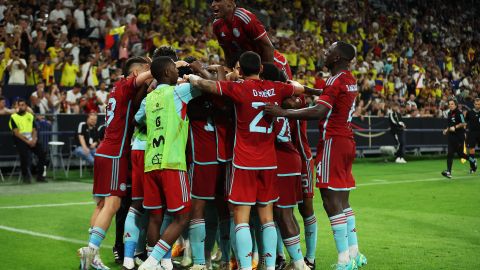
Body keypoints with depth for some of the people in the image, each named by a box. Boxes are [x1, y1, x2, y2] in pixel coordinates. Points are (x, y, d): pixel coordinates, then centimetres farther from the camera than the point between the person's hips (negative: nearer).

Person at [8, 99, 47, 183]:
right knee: (25, 154, -32)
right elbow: (16, 133, -7)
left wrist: (34, 140, -10)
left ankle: (40, 176, -6)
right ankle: (25, 176, -15)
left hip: (31, 139, 4)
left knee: (42, 153, -17)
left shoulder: (30, 116, 17)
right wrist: (27, 141, -17)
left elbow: (34, 130, 11)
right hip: (20, 140, -4)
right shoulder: (14, 117, 2)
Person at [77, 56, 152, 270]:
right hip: (115, 154, -9)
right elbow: (149, 75, -21)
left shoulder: (119, 88, 19)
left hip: (104, 153, 9)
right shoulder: (126, 85, -7)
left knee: (102, 205, 7)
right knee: (112, 204, -12)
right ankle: (91, 249, -18)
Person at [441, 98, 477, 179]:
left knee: (460, 153, 3)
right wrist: (447, 130, 10)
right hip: (451, 136, 7)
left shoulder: (459, 113, -11)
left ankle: (472, 161, 30)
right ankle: (448, 172, -2)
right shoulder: (449, 113, 13)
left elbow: (464, 123, -15)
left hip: (459, 136, -7)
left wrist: (455, 127, -23)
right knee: (449, 154, -2)